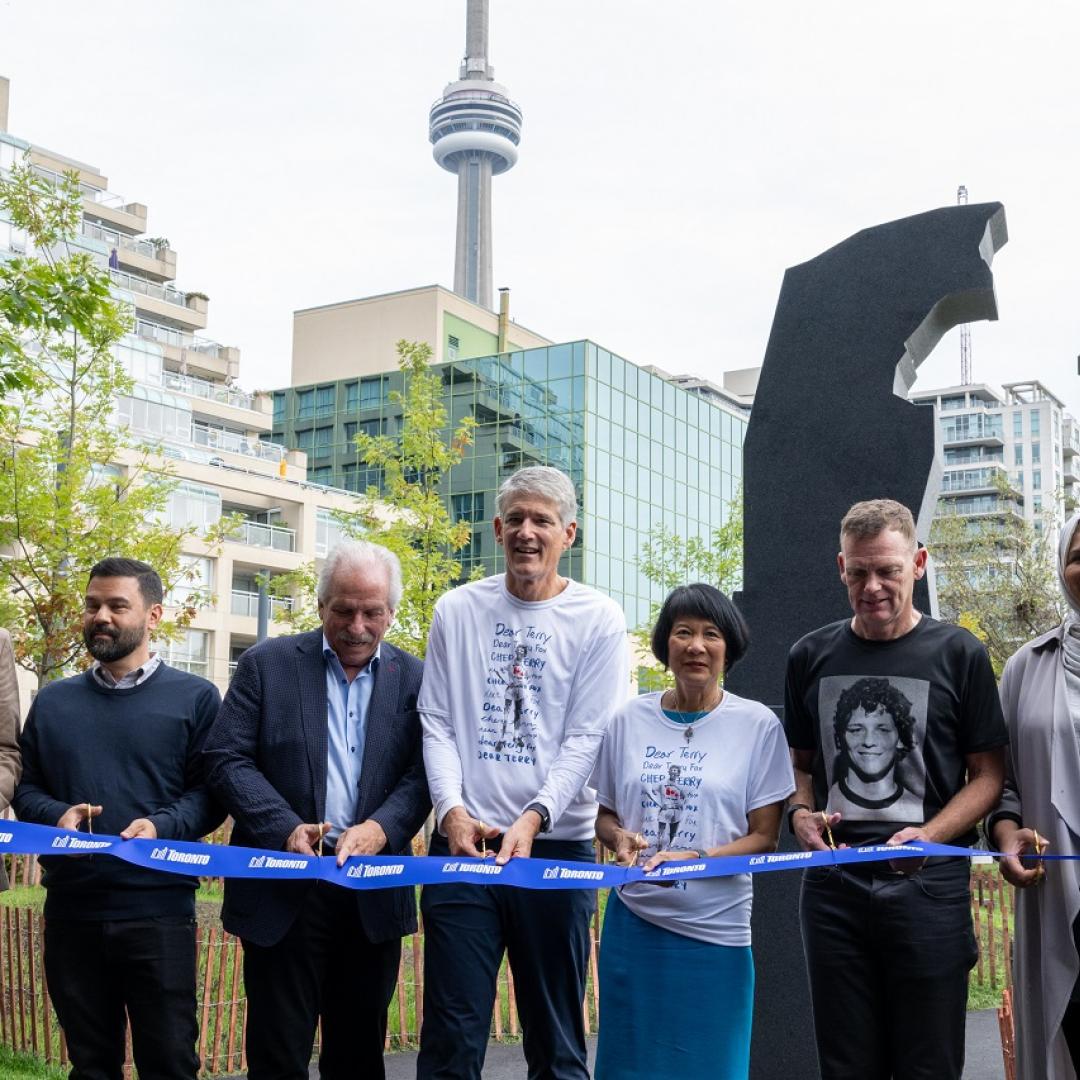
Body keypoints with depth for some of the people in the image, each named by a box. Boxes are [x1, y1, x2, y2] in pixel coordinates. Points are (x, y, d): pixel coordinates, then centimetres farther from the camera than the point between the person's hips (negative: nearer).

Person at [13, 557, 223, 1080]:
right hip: (70, 909, 3)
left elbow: (209, 791, -1)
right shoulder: (53, 701, 15)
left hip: (158, 907, -3)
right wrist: (57, 816, -8)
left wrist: (161, 826, -19)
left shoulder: (195, 697, 4)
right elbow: (26, 788, 13)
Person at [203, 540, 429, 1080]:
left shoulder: (413, 679, 6)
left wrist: (380, 828, -20)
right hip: (284, 888, -2)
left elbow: (423, 772, -1)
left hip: (375, 890, 2)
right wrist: (287, 829, -18)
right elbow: (226, 758, -5)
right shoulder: (267, 664, 1)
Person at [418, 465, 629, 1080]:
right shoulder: (458, 611, 8)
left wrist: (531, 820, -16)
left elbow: (588, 737, -4)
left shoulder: (599, 621, 1)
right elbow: (438, 723, 7)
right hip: (463, 843, 1)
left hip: (559, 847, -1)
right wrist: (453, 809, -9)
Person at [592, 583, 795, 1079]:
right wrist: (619, 837, -10)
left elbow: (764, 837, -4)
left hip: (714, 929, -2)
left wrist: (694, 859, -19)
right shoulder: (630, 720, 4)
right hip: (633, 922, 2)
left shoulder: (758, 725, -4)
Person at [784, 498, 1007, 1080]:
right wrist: (800, 813, -3)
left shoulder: (957, 654, 0)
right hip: (833, 884, 3)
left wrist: (928, 836, -15)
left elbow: (988, 773, 0)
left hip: (927, 885, -2)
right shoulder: (812, 656, 9)